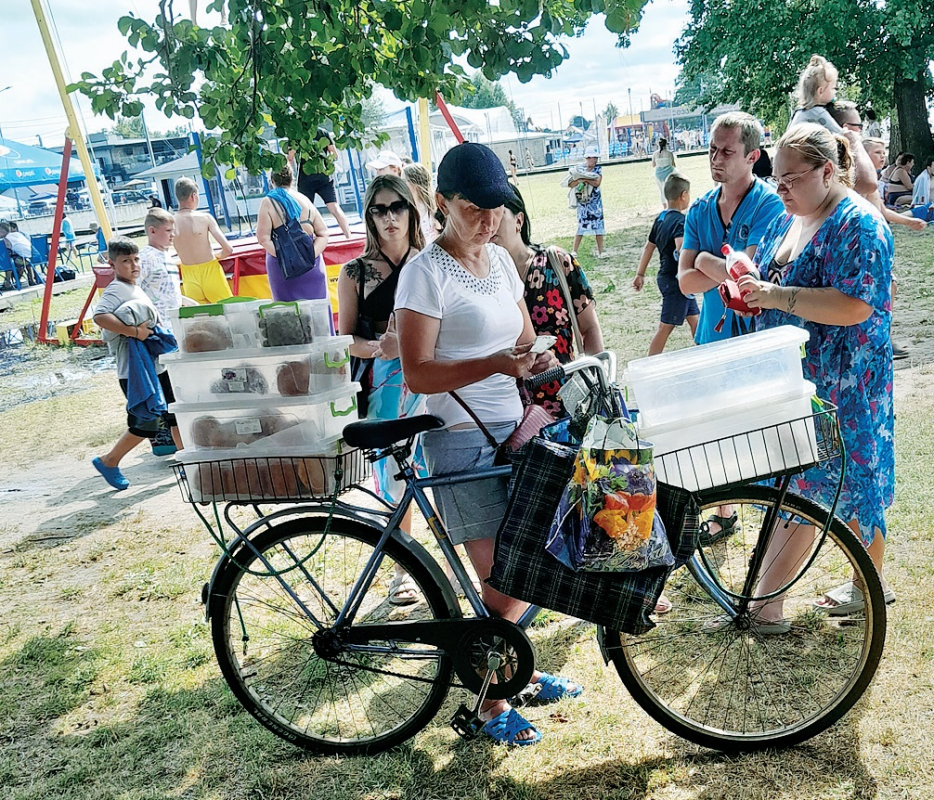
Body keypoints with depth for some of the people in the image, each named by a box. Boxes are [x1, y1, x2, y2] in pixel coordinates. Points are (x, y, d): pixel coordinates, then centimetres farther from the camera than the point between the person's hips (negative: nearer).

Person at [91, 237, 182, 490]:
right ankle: (108, 461, 15)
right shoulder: (116, 290, -15)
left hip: (157, 364, 9)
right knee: (146, 423, -3)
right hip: (135, 370, -9)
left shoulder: (135, 289, 15)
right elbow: (99, 317, -32)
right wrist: (134, 331, -30)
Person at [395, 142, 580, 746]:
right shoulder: (427, 272, -12)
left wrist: (537, 359, -6)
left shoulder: (500, 259, 10)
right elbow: (418, 374, -17)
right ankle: (491, 702, 21)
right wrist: (497, 363, -27)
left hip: (515, 432, 7)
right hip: (465, 444, -7)